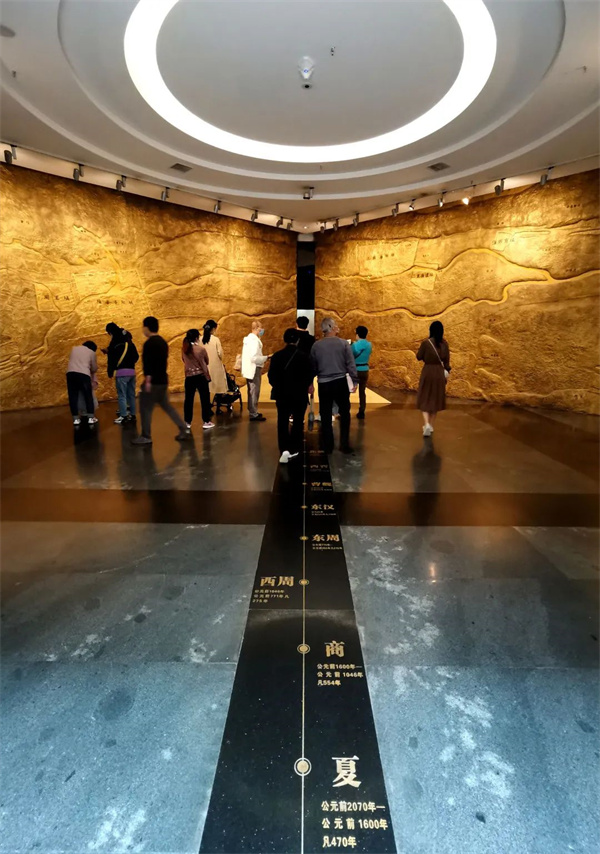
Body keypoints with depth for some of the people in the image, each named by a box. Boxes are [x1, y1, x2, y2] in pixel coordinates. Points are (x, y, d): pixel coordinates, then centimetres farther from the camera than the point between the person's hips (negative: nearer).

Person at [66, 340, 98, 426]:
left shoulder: (75, 348, 23)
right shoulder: (92, 352, 14)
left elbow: (71, 359, 26)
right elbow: (94, 368, 16)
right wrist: (91, 371, 37)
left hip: (71, 373, 3)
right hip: (84, 374, -3)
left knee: (73, 396, 7)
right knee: (88, 396, 7)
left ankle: (76, 419, 8)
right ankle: (91, 418, 7)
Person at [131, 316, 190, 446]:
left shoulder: (150, 343, -13)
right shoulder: (162, 342, 15)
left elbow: (148, 363, -21)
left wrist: (148, 380, -22)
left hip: (153, 381, -9)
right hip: (162, 380, 9)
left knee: (145, 408, -1)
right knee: (166, 406, 15)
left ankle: (146, 437, 4)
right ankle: (184, 430, 11)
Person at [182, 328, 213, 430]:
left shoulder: (184, 349, 0)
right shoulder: (201, 348, -11)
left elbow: (183, 360, 13)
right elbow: (206, 361, 2)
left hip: (189, 376, 4)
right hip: (201, 375, -4)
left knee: (188, 399, 8)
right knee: (205, 398, 5)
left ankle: (187, 422, 13)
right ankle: (206, 422, 7)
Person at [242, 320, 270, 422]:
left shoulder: (248, 338, 11)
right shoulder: (254, 340, -18)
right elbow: (254, 357, -26)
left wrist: (263, 359, 15)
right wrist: (266, 358, -15)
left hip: (249, 369, 10)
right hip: (254, 370, -10)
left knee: (252, 391, 18)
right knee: (254, 392, -3)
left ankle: (252, 411, 29)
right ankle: (253, 414, 2)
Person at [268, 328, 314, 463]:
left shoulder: (277, 356, -4)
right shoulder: (303, 356, -10)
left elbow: (271, 376, -2)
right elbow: (309, 376, -7)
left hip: (282, 394, 2)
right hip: (300, 394, -1)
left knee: (282, 422, 7)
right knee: (298, 422, 12)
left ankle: (284, 450, -8)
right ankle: (293, 450, 15)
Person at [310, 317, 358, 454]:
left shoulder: (316, 345, -2)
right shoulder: (343, 343, -6)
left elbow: (313, 367, 4)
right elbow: (351, 365, -7)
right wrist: (354, 381, -1)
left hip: (324, 384, 1)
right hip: (341, 382, -1)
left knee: (326, 415, 10)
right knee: (344, 413, 12)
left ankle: (327, 446, 14)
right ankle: (344, 444, 12)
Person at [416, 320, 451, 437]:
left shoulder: (426, 342, -11)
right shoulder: (444, 343, -1)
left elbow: (419, 357, -4)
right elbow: (446, 360, 2)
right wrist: (446, 372, 11)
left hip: (428, 371, -3)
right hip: (439, 372, 3)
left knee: (425, 399, 6)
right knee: (435, 399, 14)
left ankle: (426, 424, -13)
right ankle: (431, 425, 21)